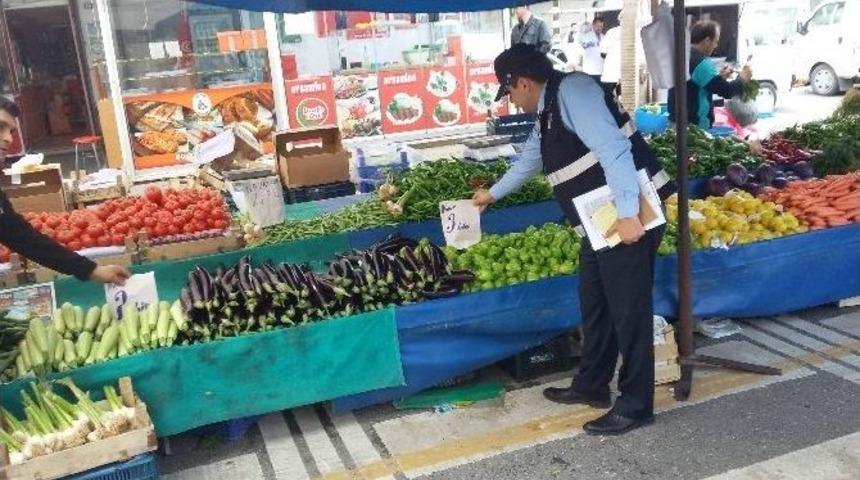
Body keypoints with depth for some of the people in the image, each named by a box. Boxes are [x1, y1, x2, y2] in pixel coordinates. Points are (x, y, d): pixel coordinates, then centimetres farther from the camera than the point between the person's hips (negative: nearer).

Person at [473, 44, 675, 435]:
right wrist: (492, 194, 50)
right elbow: (528, 161, 36)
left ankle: (635, 405, 12)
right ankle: (591, 386, 33)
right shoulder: (546, 114, 18)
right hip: (601, 224, 10)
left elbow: (613, 148, -23)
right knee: (594, 307, 18)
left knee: (628, 310, -1)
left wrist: (627, 214, -27)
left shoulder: (571, 90, -12)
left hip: (628, 219, -10)